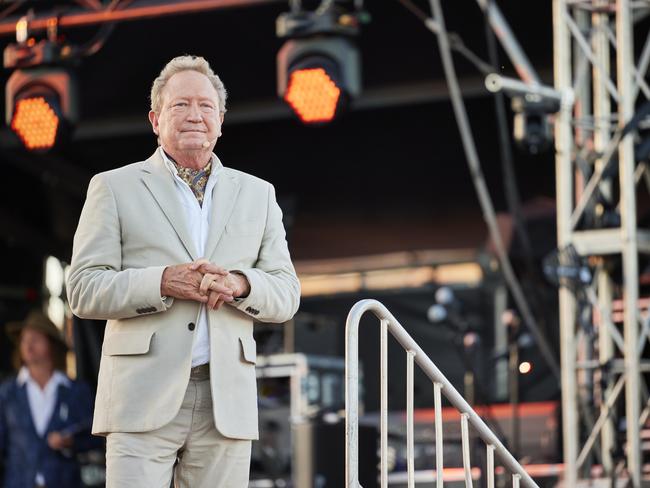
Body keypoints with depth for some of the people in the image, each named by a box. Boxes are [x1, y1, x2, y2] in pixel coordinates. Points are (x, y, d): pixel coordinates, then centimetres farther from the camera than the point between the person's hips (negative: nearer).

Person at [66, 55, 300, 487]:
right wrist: (162, 282, -14)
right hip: (144, 398, -3)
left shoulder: (258, 194, 18)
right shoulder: (115, 188, 9)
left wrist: (239, 284, -9)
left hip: (226, 401, 3)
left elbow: (287, 295, 13)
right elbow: (83, 290, 1)